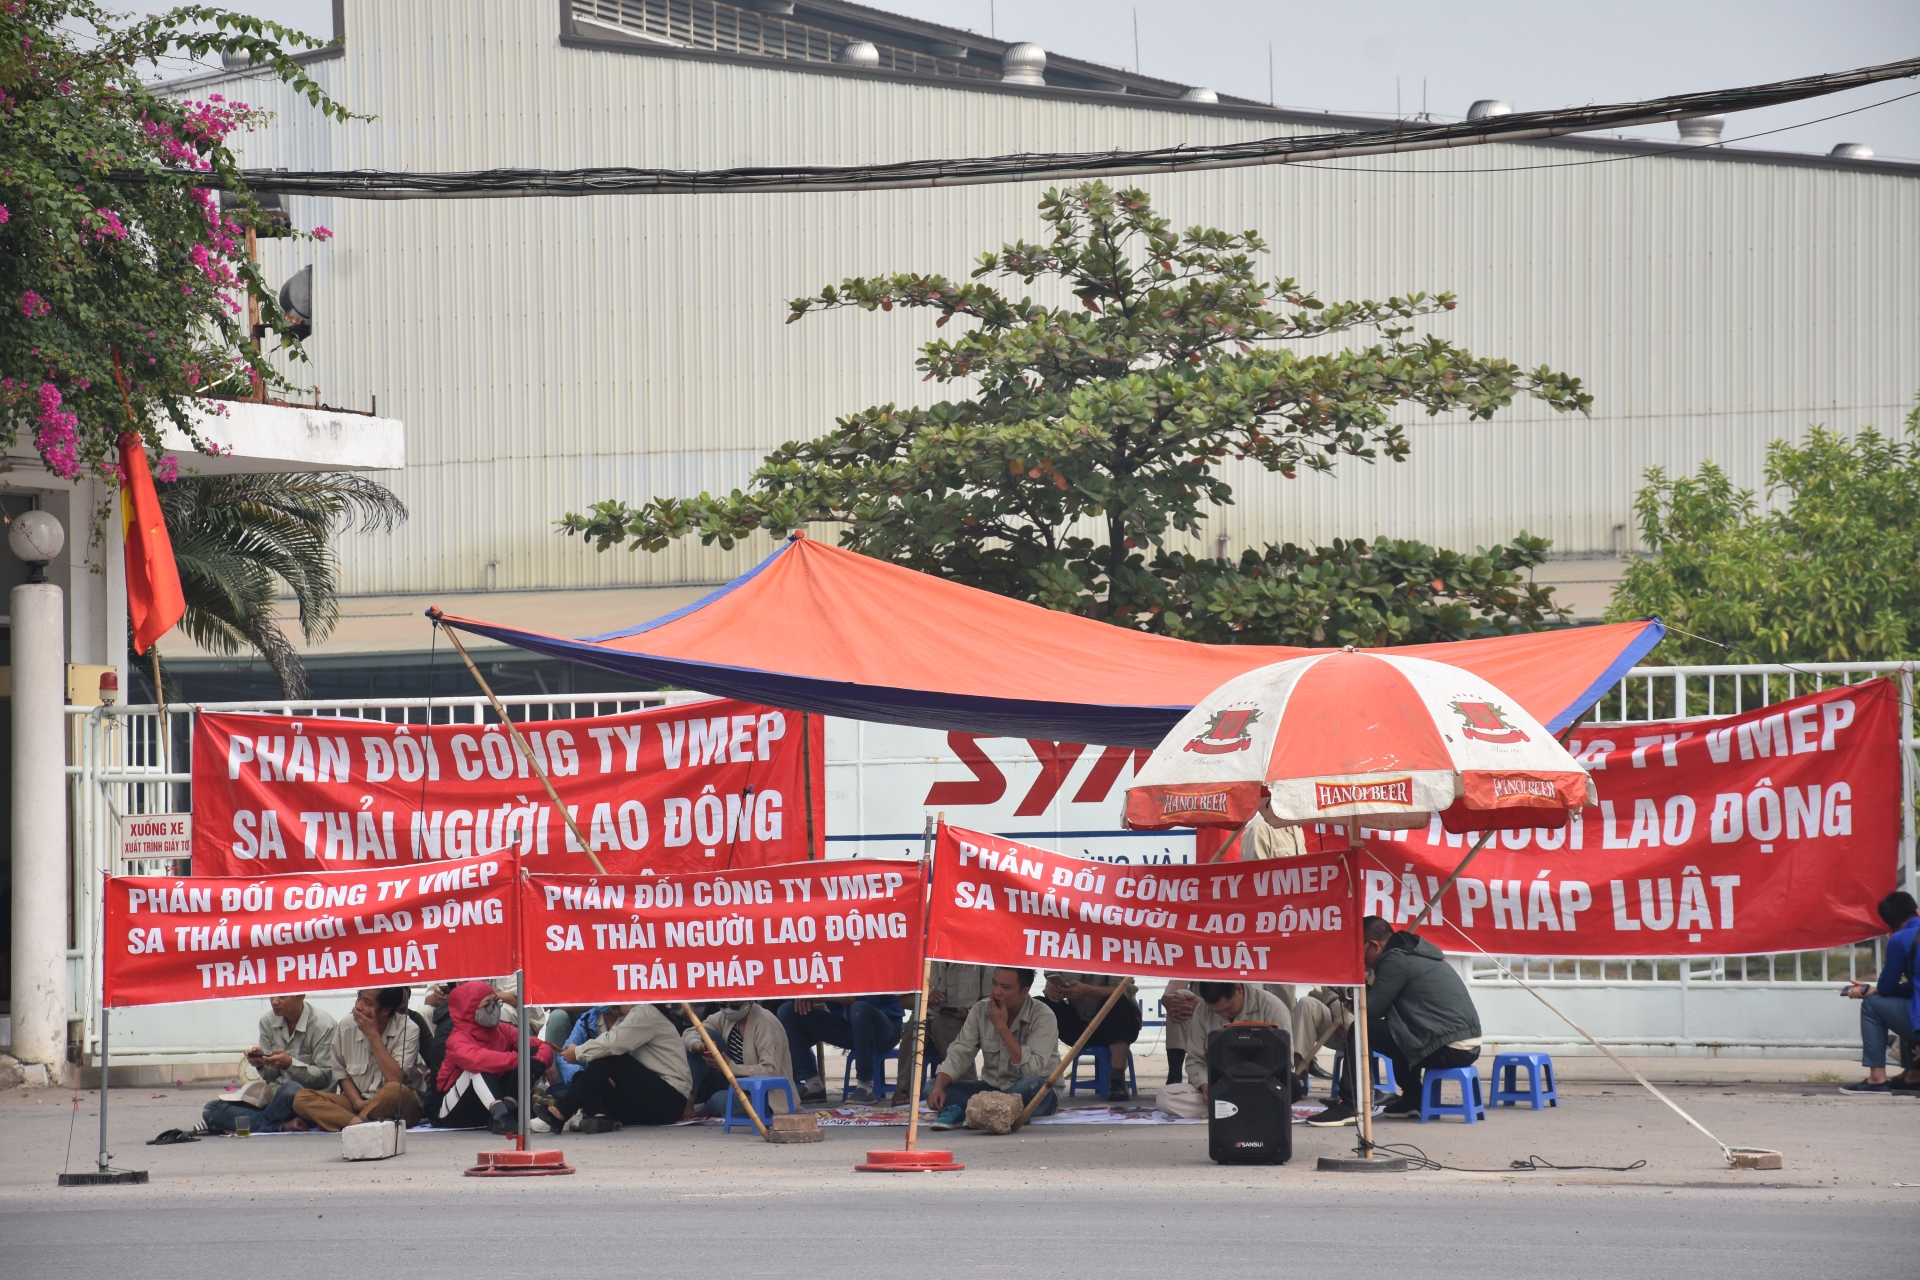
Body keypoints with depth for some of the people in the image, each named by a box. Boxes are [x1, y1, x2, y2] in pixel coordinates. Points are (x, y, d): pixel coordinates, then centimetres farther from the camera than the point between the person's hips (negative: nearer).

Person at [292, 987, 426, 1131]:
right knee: (301, 1099, -18)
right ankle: (358, 1123, -36)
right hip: (358, 1101, 4)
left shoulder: (408, 1030, -12)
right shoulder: (346, 1027, -1)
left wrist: (373, 1035, -20)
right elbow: (342, 1074, 10)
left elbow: (395, 1080, -22)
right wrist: (357, 1102, -10)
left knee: (394, 1091, -40)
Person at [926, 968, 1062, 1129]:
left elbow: (1032, 1070, -27)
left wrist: (1001, 1026, -25)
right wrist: (938, 1086, -25)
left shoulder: (1043, 1016, -16)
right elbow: (959, 1055, -7)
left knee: (1031, 1084, -40)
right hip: (993, 1088, 5)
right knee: (932, 1087, -16)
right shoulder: (981, 1010, -2)